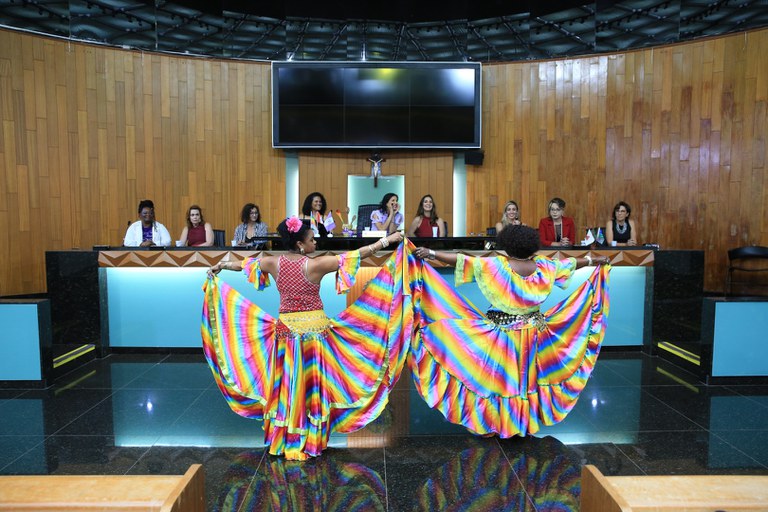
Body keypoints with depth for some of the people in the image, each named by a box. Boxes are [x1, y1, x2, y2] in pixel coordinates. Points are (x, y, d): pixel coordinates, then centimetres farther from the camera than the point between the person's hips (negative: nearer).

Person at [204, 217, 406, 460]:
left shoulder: (274, 263, -3)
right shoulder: (315, 264, -15)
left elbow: (246, 264, 16)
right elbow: (355, 255, -14)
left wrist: (221, 265, 35)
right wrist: (387, 240, -7)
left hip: (286, 329, 4)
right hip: (314, 329, -4)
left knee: (286, 384, 13)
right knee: (311, 384, 6)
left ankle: (284, 440, 26)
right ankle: (308, 442, 17)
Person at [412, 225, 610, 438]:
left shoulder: (495, 265, -16)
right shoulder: (543, 266, -4)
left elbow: (462, 260, -20)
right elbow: (569, 263, 12)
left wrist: (431, 253, -18)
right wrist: (594, 260, 30)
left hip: (502, 333, -3)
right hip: (533, 332, 4)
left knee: (500, 377, 9)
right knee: (527, 377, 16)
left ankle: (499, 424, 17)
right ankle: (526, 423, 30)